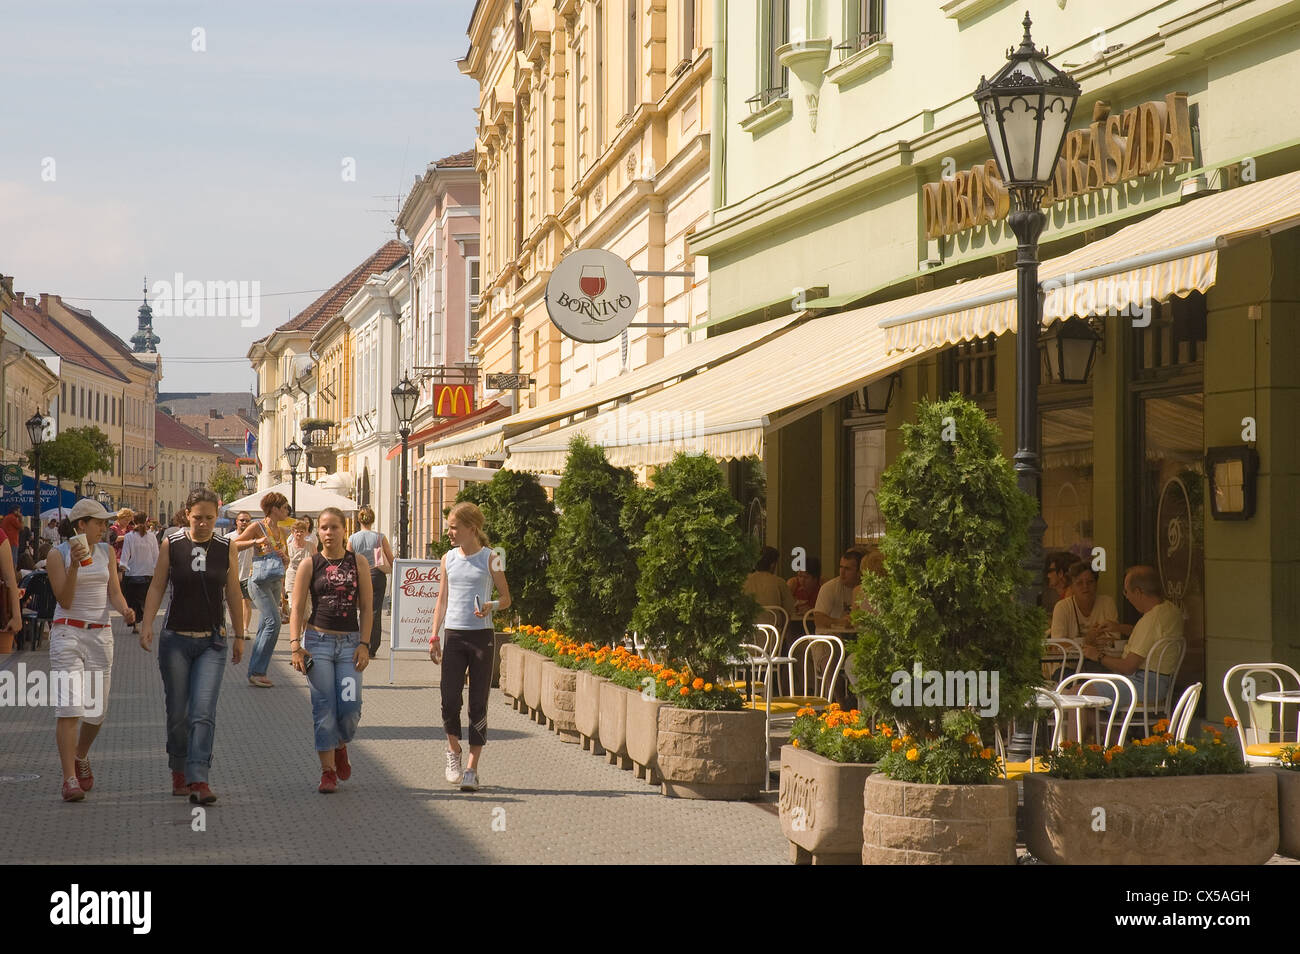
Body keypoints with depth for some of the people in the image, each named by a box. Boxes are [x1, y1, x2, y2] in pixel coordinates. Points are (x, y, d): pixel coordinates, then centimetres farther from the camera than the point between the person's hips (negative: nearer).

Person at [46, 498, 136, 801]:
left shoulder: (106, 552, 10)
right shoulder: (58, 554, -4)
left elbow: (114, 593, 7)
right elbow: (64, 600, -9)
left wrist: (125, 610, -15)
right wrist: (75, 566, -22)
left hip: (100, 634, 5)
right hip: (68, 632, -4)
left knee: (97, 710, 7)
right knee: (69, 707, -14)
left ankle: (80, 756, 36)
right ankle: (70, 779, -14)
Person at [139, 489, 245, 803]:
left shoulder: (226, 548, 2)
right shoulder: (171, 544, 0)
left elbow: (233, 595, 10)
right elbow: (157, 586, 3)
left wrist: (239, 636, 13)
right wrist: (147, 624, -8)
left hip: (212, 643, 0)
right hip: (176, 639, 0)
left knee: (203, 711, -12)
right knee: (177, 712, 7)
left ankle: (198, 780, -17)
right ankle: (179, 771, 27)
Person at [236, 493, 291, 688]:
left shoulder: (281, 531, 14)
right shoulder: (257, 527, -6)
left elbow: (286, 560, 23)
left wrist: (284, 558, 0)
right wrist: (256, 542, -20)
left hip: (276, 582, 8)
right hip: (259, 581, -8)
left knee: (265, 627, 7)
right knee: (273, 622, -19)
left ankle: (255, 672, 12)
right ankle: (257, 671, -15)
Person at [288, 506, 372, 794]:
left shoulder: (358, 562, 6)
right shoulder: (309, 565, 3)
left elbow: (366, 607, 6)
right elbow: (297, 609, 2)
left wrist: (364, 644, -3)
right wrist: (295, 643, -10)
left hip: (350, 642, 1)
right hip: (318, 641, -1)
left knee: (350, 707, -7)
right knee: (323, 708, -4)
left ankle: (340, 746, 25)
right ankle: (327, 771, 4)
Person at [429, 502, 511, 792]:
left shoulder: (489, 559, -1)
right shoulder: (448, 558, 9)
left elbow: (506, 598, 4)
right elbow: (442, 600, 14)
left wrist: (492, 606, -18)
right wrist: (434, 637, 9)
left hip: (481, 636, -2)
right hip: (454, 637, 2)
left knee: (478, 704, -1)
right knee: (449, 699, -8)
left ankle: (472, 769, 3)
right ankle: (453, 749, 19)